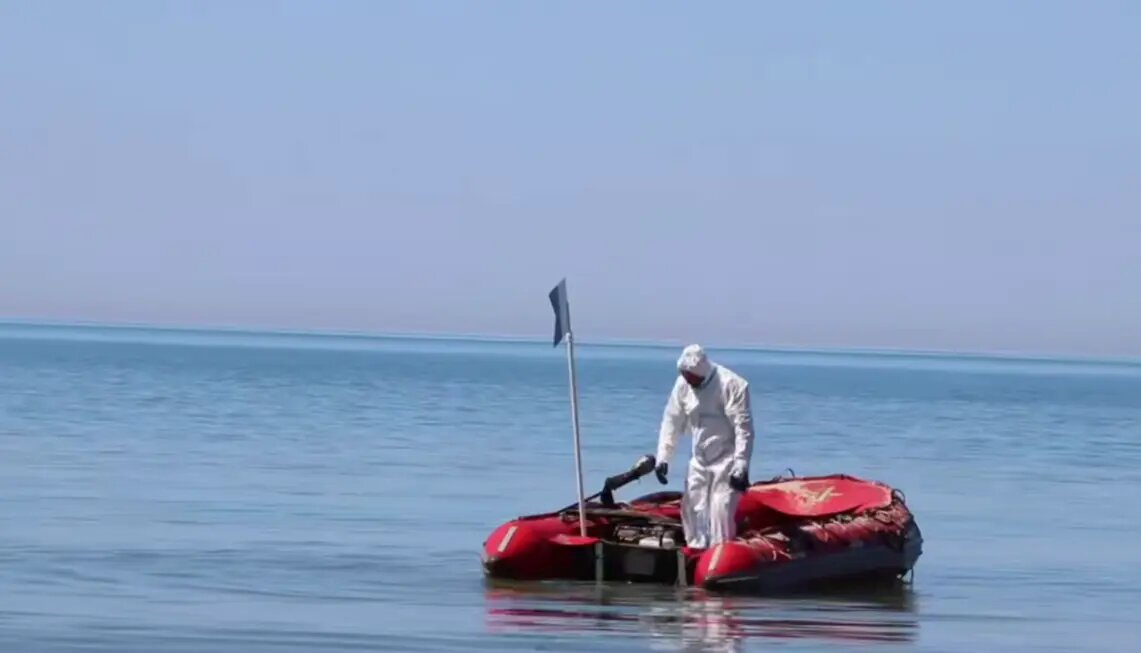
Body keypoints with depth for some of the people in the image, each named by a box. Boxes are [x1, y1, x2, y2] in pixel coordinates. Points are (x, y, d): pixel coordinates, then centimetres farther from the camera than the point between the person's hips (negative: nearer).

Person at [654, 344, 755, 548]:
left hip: (726, 460, -6)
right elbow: (672, 421, 6)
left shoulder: (732, 385, -21)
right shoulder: (683, 384, -4)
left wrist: (740, 466, -24)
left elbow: (744, 428, -21)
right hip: (700, 460, 6)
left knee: (721, 511, -13)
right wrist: (663, 457, 0)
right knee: (692, 508, 9)